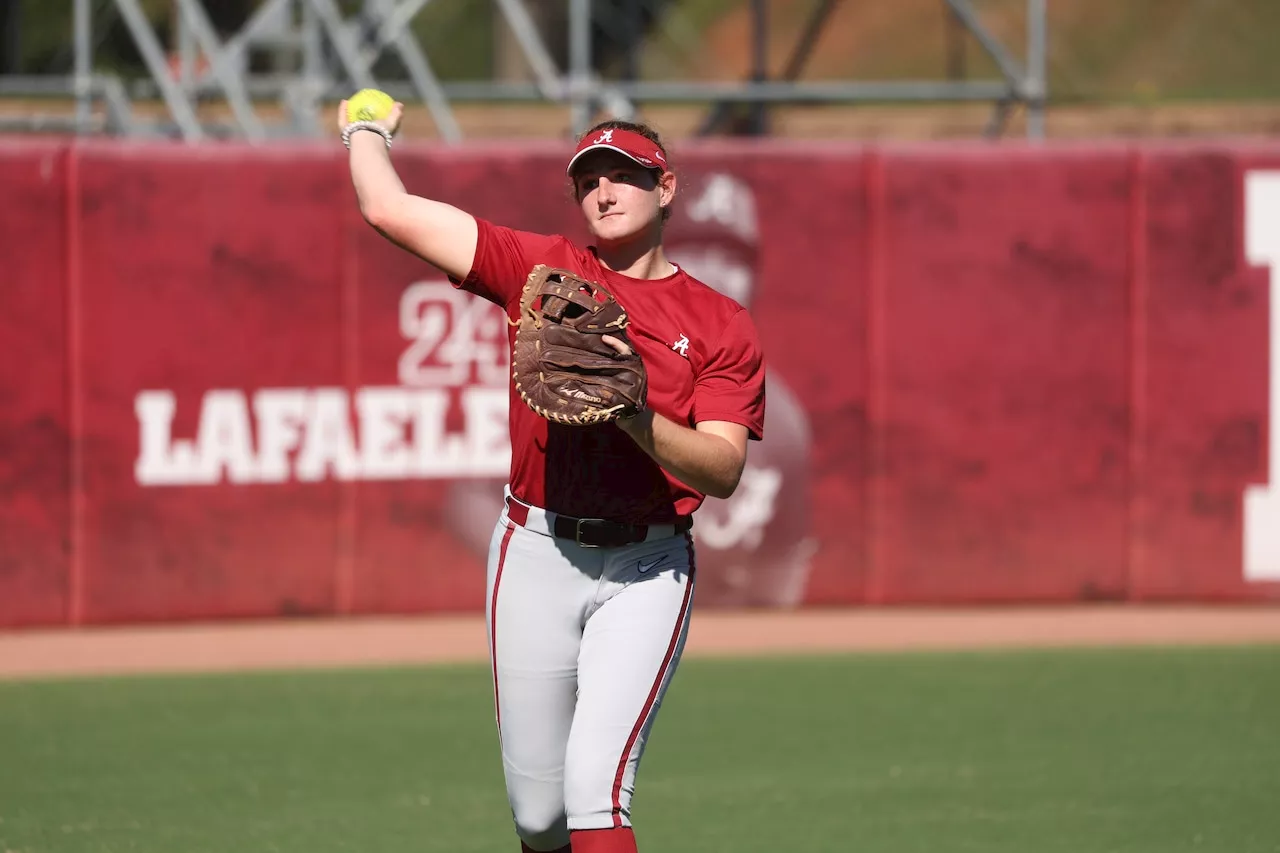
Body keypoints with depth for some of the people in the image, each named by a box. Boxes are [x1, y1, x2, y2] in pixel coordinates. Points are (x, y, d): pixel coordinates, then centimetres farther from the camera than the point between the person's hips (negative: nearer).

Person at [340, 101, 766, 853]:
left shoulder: (723, 326, 3)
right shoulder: (542, 270, 6)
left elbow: (723, 470, -8)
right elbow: (388, 207, 4)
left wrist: (634, 416, -22)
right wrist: (367, 132, 22)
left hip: (647, 570, -2)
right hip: (537, 556, 2)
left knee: (596, 783, -16)